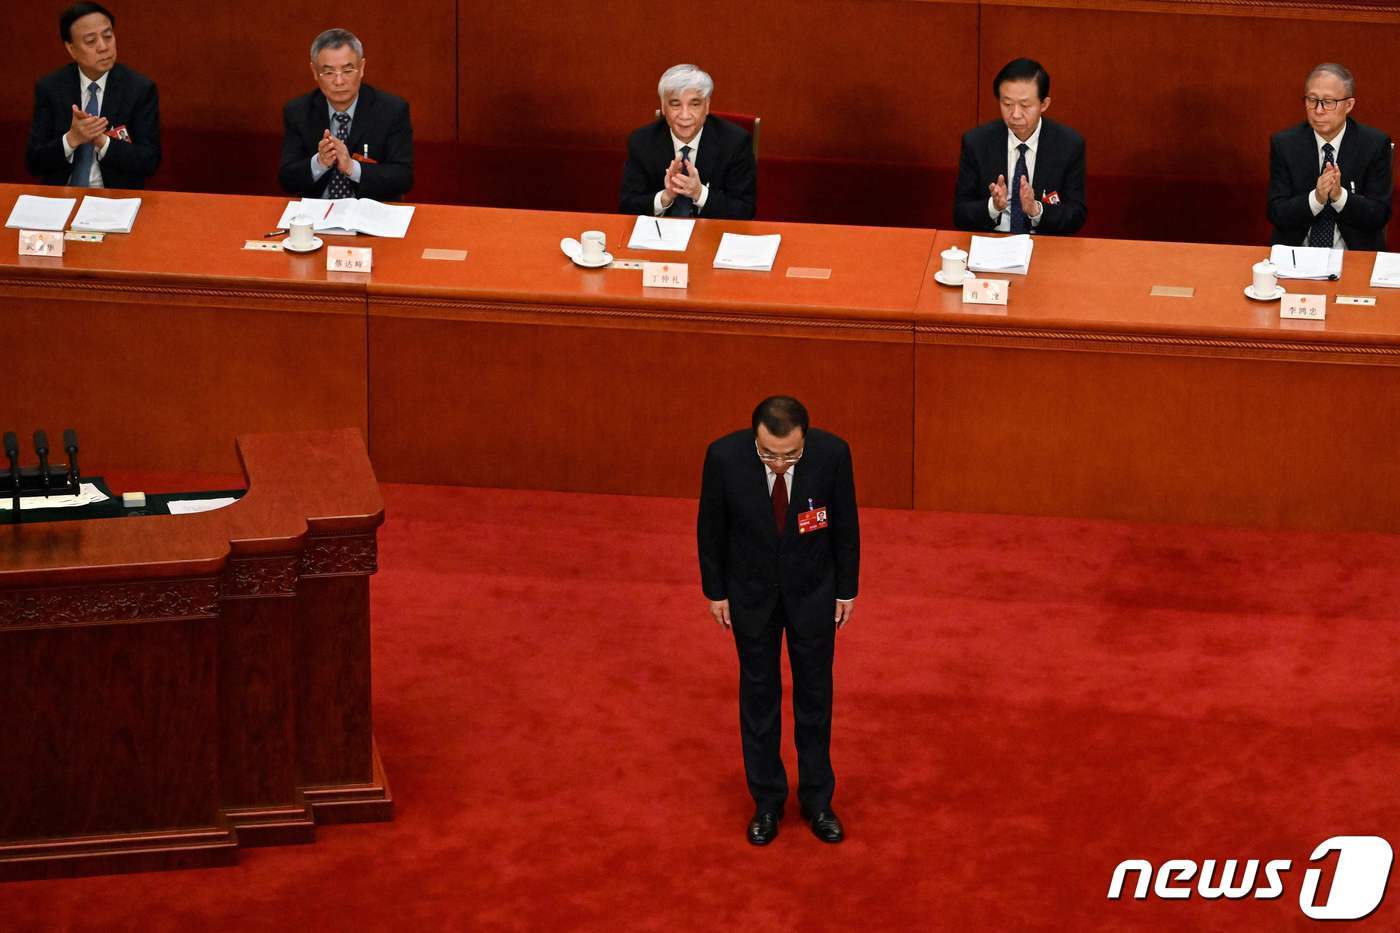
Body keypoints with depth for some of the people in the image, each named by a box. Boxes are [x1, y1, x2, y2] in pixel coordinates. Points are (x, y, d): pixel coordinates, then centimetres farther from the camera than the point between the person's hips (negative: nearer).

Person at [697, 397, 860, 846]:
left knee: (814, 692, 13)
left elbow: (845, 523, -9)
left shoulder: (832, 453, -26)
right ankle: (767, 800, 28)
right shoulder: (725, 456, -27)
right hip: (751, 590, 0)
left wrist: (847, 589, 0)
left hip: (812, 589, 0)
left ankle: (817, 800, 28)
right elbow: (710, 526, -9)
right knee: (759, 693, 13)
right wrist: (715, 591, -1)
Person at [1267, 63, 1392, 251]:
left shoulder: (1375, 144, 0)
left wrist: (1340, 195, -19)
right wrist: (1316, 198, -18)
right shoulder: (1284, 144, 3)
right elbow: (1276, 214, -1)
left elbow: (1379, 216, -2)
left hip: (1355, 253, 0)